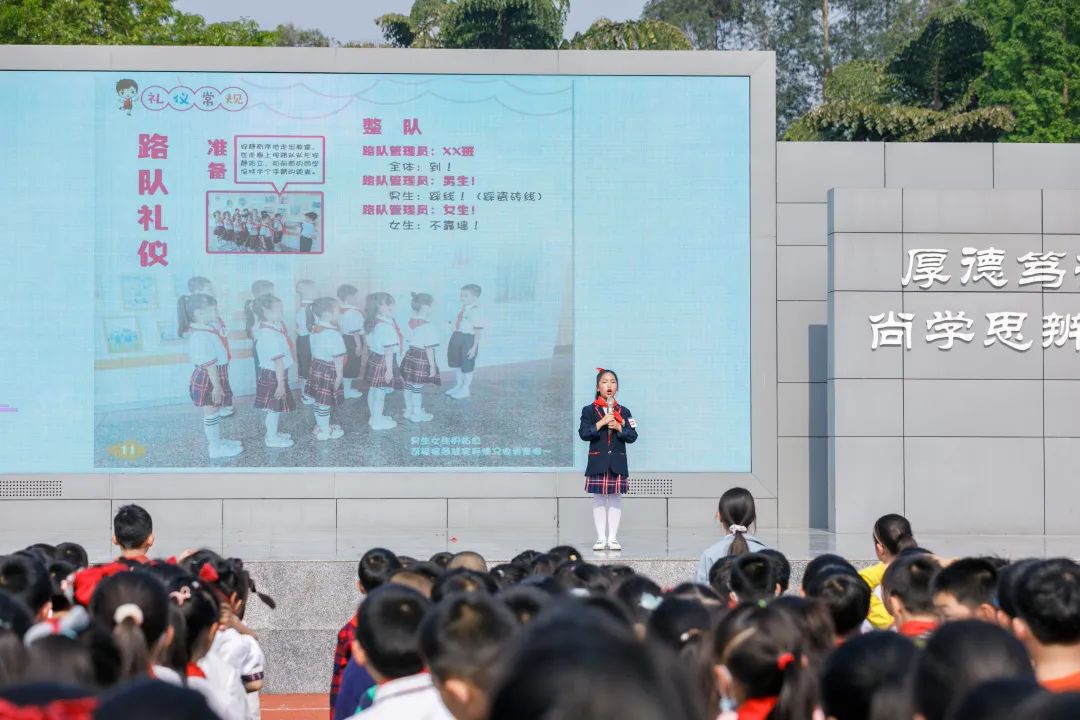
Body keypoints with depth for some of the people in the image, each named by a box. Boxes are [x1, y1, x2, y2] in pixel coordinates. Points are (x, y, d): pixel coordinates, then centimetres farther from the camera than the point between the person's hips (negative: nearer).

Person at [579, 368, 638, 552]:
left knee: (615, 499, 2)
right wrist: (601, 423, -16)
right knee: (599, 499, 1)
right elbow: (583, 434, -9)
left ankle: (612, 538, 6)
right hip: (597, 461, -1)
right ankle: (601, 538, 6)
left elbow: (632, 436, 1)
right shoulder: (589, 410, 4)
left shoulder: (623, 412, 9)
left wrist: (619, 427, -13)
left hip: (617, 462, 1)